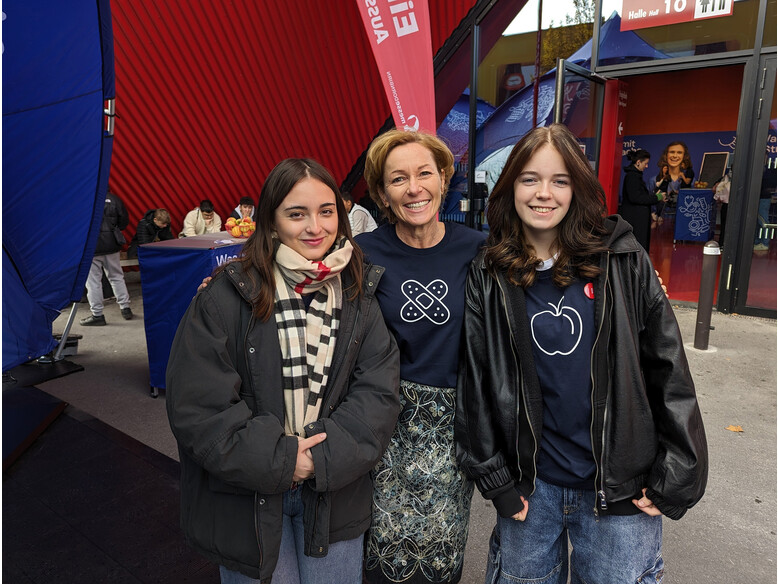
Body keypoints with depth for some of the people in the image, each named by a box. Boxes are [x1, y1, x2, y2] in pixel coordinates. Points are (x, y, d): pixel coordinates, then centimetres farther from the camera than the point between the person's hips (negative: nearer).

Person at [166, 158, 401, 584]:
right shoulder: (225, 297, -12)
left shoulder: (360, 294, -3)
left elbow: (379, 391, -7)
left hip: (334, 496, 3)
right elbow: (196, 406, -13)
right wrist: (278, 459, -16)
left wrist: (324, 457, -18)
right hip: (246, 498, -2)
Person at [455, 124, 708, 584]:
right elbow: (474, 381, -2)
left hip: (622, 487, 0)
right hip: (529, 483, 1)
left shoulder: (623, 261, -6)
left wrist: (679, 476, -5)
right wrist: (493, 477, -2)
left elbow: (669, 369, -4)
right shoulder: (489, 277, -4)